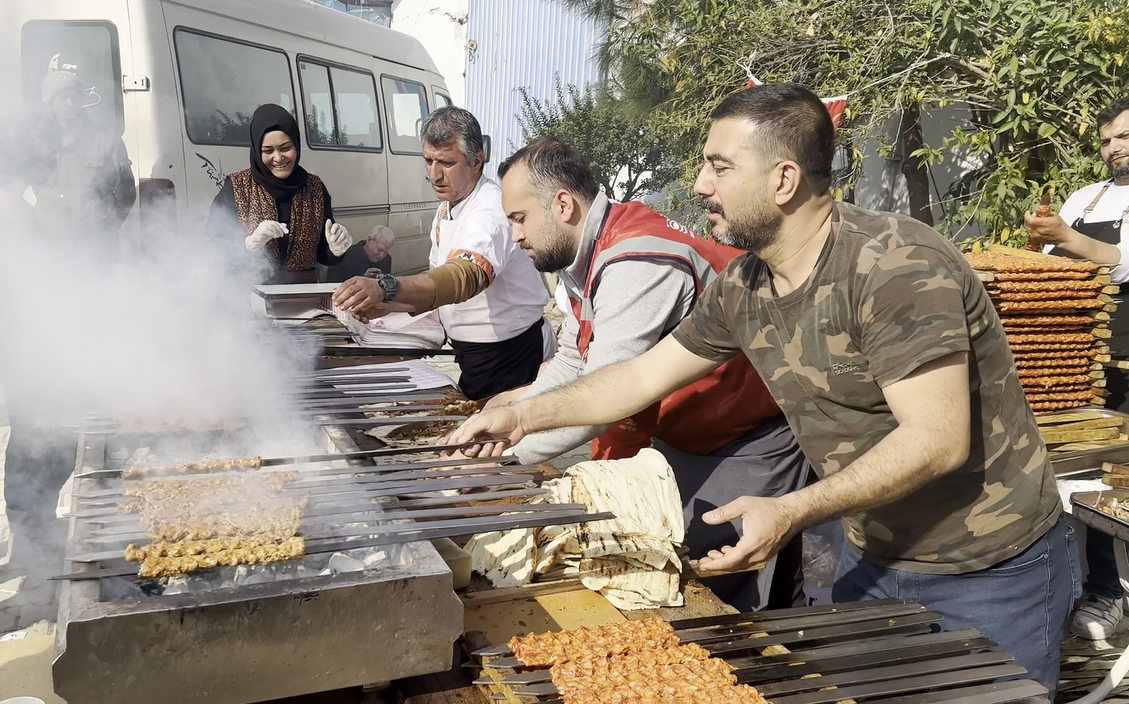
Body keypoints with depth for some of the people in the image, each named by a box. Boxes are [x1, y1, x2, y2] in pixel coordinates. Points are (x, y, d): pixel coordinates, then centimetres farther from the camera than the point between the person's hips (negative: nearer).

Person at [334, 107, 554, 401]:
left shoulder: (491, 212, -25)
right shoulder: (447, 208, 6)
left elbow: (464, 277, -44)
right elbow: (437, 278, 14)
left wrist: (387, 288, -58)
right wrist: (387, 304, -3)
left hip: (510, 358, -9)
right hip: (472, 353, 9)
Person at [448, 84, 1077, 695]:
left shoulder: (897, 267, -26)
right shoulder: (742, 289, -3)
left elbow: (938, 439, -29)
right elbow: (645, 376, 7)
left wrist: (792, 512, -33)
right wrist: (524, 416, 5)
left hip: (990, 575, -6)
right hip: (872, 561, 7)